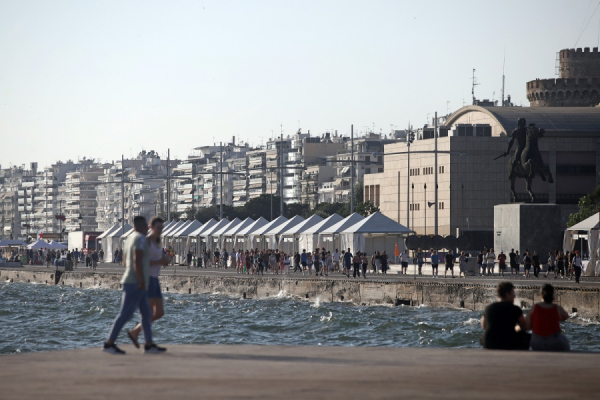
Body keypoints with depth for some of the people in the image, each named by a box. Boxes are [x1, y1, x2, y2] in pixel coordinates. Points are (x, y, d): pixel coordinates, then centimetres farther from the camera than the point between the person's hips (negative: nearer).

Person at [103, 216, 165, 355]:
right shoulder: (140, 239, -15)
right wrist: (142, 282, -24)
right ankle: (109, 344, -9)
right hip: (136, 284, -10)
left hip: (132, 283, 10)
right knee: (125, 314, -10)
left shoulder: (131, 238, 15)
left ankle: (149, 345, 12)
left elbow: (126, 262, 21)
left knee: (147, 314, 11)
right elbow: (137, 261, -24)